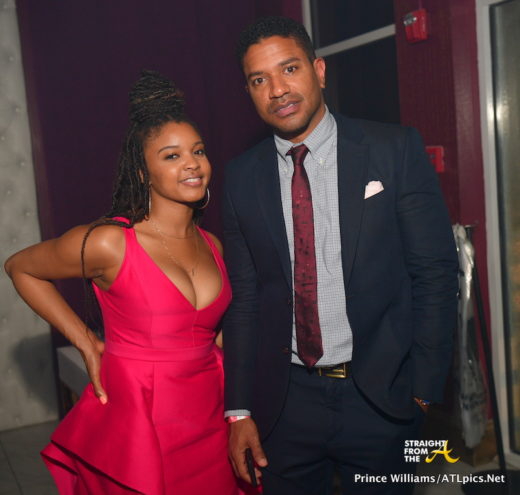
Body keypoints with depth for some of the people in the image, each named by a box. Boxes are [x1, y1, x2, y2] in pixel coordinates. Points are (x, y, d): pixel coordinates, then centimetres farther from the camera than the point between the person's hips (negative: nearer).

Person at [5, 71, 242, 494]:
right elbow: (20, 268, 1)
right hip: (139, 425, -5)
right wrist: (86, 343, -4)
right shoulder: (108, 244, -15)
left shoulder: (213, 246, 3)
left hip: (211, 423, 5)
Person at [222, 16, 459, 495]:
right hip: (285, 401, 2)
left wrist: (424, 387, -7)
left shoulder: (395, 149, -7)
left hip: (382, 396, -1)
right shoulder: (242, 176, 1)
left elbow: (435, 271, -5)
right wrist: (239, 410, 1)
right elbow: (244, 297, 3)